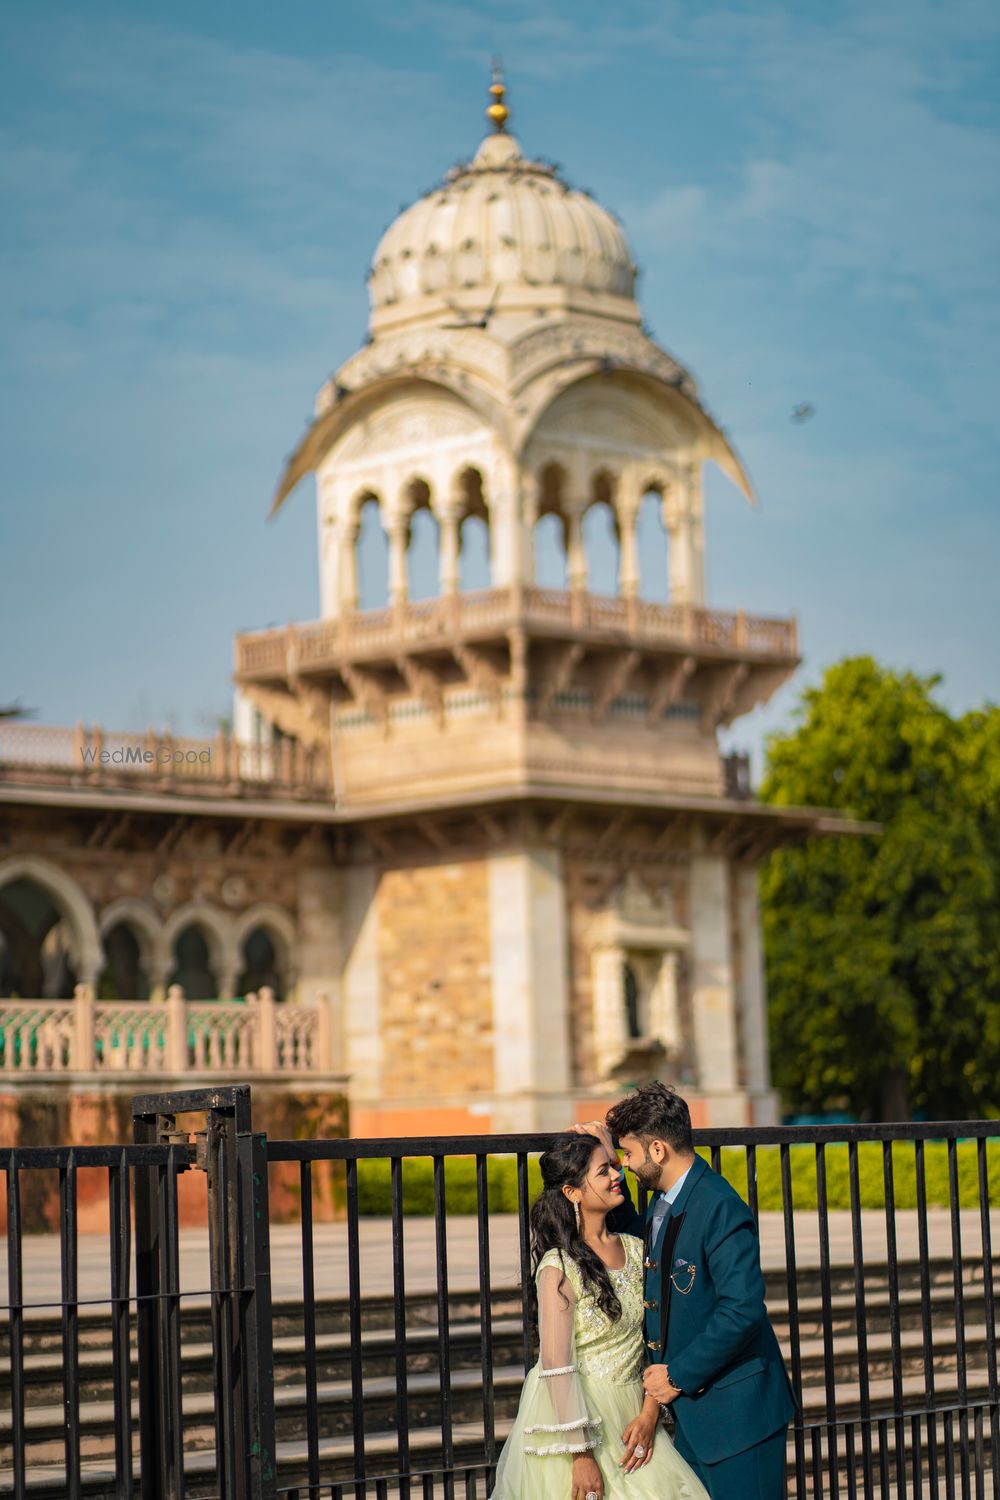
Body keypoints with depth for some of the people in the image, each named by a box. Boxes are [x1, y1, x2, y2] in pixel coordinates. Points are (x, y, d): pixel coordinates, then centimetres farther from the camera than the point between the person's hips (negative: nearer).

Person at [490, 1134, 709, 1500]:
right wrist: (581, 1454, -19)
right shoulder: (559, 1266, -14)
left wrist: (649, 1414, -7)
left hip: (629, 1419, 5)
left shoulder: (635, 1250, 6)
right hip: (572, 1416, -5)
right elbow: (557, 1365, -17)